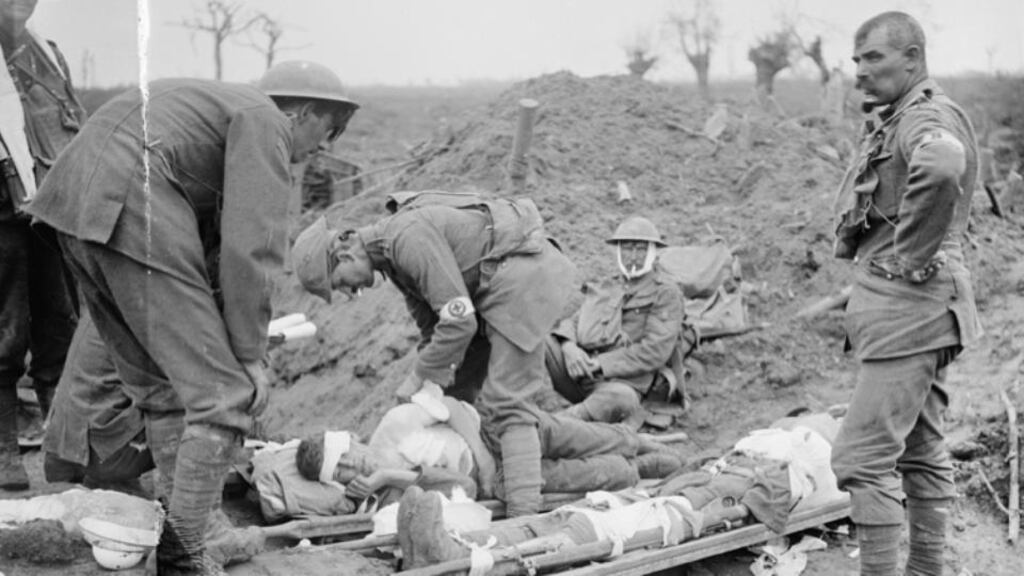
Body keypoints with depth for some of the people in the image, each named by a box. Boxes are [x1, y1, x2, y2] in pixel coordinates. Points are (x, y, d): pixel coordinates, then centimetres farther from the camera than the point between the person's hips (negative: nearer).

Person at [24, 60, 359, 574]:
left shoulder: (216, 104, 30)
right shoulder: (264, 120, 2)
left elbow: (206, 243, 27)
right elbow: (249, 248, -8)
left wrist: (215, 342, 22)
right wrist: (250, 355, -2)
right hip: (134, 217, -10)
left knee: (159, 390, 19)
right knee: (223, 396, -5)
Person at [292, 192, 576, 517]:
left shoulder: (408, 238, -22)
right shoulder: (390, 251, 10)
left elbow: (459, 321, -24)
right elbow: (430, 322, 15)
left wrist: (421, 377, -12)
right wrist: (433, 380, 1)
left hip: (525, 278, -10)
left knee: (506, 404, -15)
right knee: (454, 389, 13)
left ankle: (523, 515, -19)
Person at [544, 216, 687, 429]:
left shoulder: (666, 292, 5)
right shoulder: (605, 289, 26)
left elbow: (654, 352, -7)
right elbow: (572, 323, 17)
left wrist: (599, 364, -13)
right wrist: (569, 346, -10)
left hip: (621, 380, -6)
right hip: (579, 372, 6)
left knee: (620, 399, -42)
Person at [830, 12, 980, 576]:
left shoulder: (928, 116, -14)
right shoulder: (893, 120, 17)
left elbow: (941, 169, -38)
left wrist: (909, 254, -28)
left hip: (908, 304, -11)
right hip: (906, 309, 11)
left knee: (864, 458, -11)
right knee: (921, 451, 15)